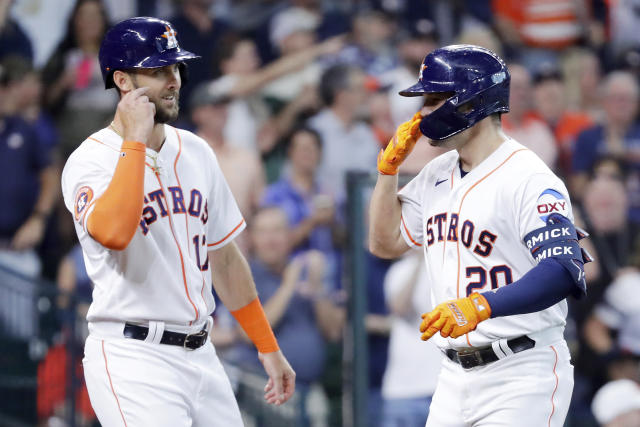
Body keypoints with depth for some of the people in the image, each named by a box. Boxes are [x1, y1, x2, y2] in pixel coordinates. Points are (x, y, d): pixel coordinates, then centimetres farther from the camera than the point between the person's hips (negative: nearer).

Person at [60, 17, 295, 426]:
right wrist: (135, 140, -22)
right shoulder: (91, 160, -9)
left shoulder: (196, 152, 13)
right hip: (133, 359, -7)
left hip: (201, 356, 7)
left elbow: (224, 255, 20)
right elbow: (113, 234, -31)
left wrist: (268, 348, 20)